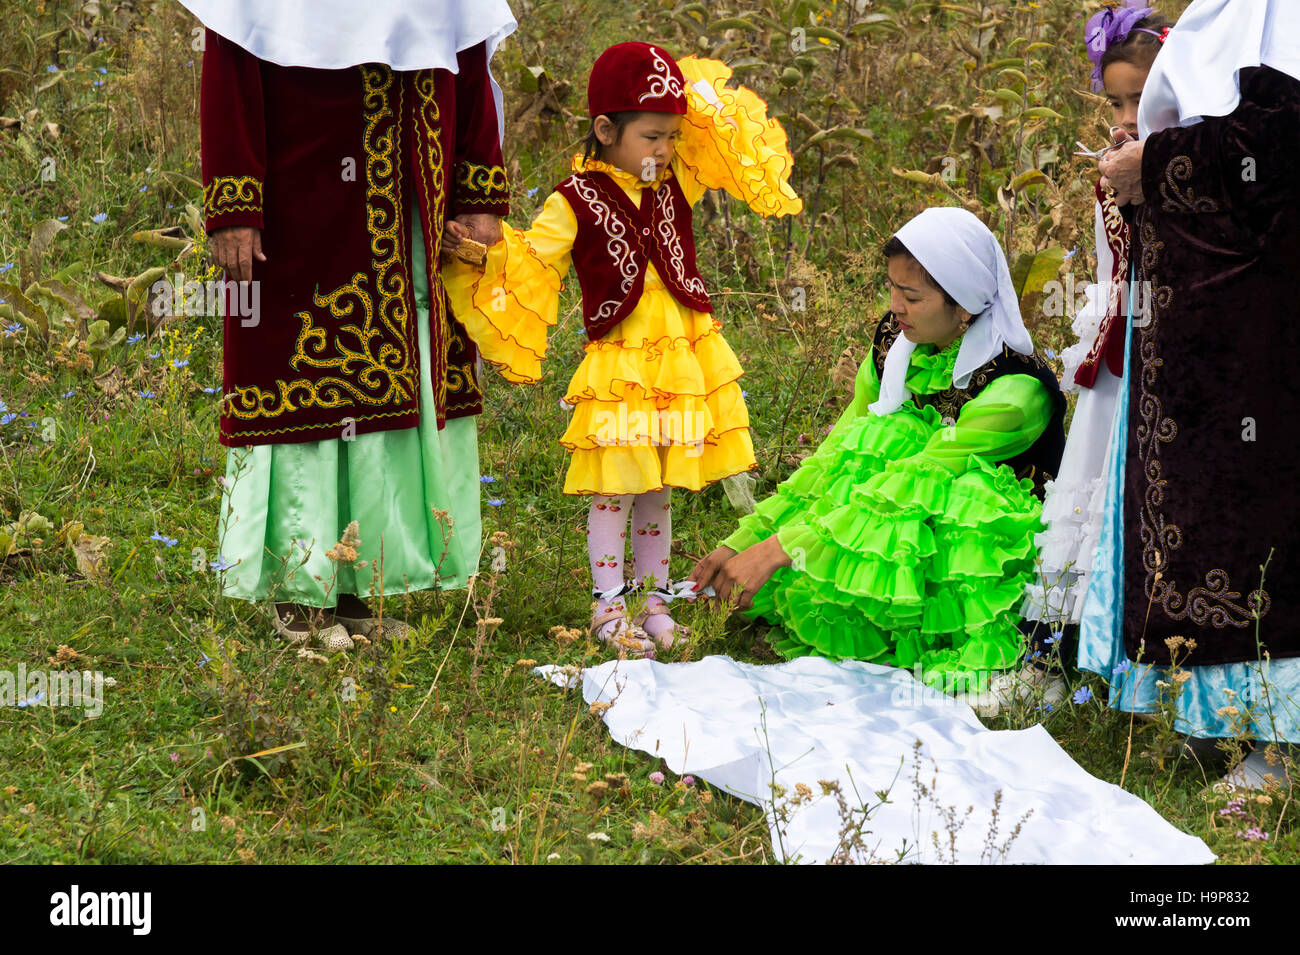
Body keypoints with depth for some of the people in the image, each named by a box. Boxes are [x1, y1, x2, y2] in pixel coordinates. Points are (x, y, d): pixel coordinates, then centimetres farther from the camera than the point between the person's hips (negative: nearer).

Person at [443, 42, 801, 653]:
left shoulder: (676, 180, 6)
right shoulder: (576, 202, -8)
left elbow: (740, 149, 13)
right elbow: (527, 266, -6)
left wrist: (710, 105, 1)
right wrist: (481, 251, -20)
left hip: (683, 358, 4)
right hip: (618, 368, -4)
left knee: (657, 492, 13)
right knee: (614, 491, -1)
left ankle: (653, 600, 23)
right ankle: (608, 609, 8)